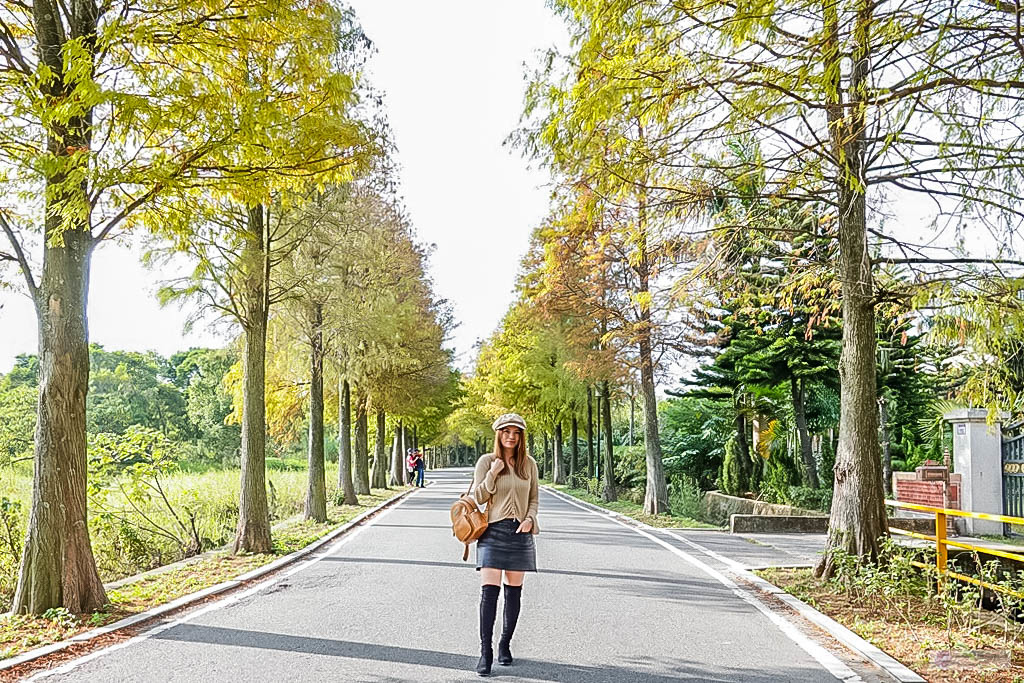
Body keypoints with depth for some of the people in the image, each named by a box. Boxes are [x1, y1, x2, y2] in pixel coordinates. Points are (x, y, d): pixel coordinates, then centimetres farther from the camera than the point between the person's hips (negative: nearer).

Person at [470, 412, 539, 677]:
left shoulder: (529, 464, 8)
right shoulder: (486, 461, 0)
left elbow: (533, 498, 14)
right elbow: (478, 497, -1)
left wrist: (530, 518, -5)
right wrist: (492, 474, -15)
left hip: (520, 533, 3)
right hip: (493, 531, -3)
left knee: (514, 592, 9)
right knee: (489, 591, -10)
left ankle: (505, 645, 23)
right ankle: (486, 652, -7)